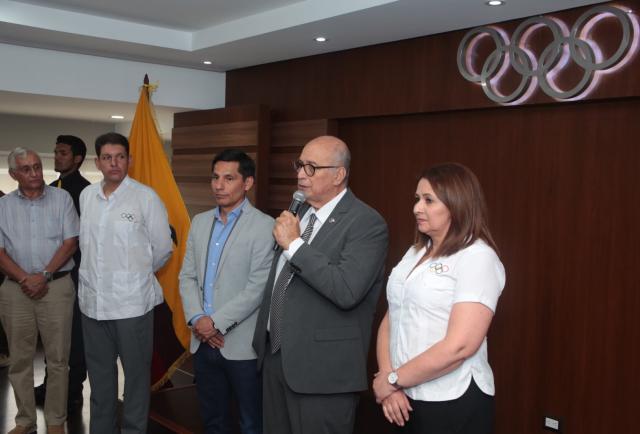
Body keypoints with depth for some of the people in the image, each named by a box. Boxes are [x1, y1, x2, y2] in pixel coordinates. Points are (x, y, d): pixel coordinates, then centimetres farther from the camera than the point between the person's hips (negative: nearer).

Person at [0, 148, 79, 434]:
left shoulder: (61, 198, 2)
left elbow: (70, 242, -2)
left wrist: (44, 275, -11)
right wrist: (25, 279, -11)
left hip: (57, 286, -2)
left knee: (57, 359, 2)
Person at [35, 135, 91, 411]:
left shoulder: (84, 190, -11)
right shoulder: (52, 188, 12)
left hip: (73, 270, -7)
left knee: (75, 329, 3)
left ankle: (74, 390, 14)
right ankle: (51, 384, 29)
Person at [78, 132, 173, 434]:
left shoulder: (145, 197, -9)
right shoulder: (87, 195, 6)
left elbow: (162, 249, -2)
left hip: (132, 301, -5)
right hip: (92, 300, 5)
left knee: (136, 372, 6)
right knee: (98, 372, 17)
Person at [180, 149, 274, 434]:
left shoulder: (265, 227, -10)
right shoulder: (200, 222, 11)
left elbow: (258, 287, -15)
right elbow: (187, 276, 9)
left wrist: (217, 322, -15)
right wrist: (197, 318, -6)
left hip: (242, 343, -5)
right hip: (203, 341, 6)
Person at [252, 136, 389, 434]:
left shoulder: (367, 223, -15)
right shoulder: (299, 213, 10)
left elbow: (347, 291, -29)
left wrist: (294, 244, -23)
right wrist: (263, 336, 21)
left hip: (322, 367, -7)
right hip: (275, 353, 8)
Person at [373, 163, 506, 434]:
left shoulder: (478, 258, -13)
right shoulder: (416, 252, 10)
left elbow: (460, 346, -21)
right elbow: (390, 319, 7)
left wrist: (393, 379, -13)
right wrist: (387, 377, -9)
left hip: (453, 404, -6)